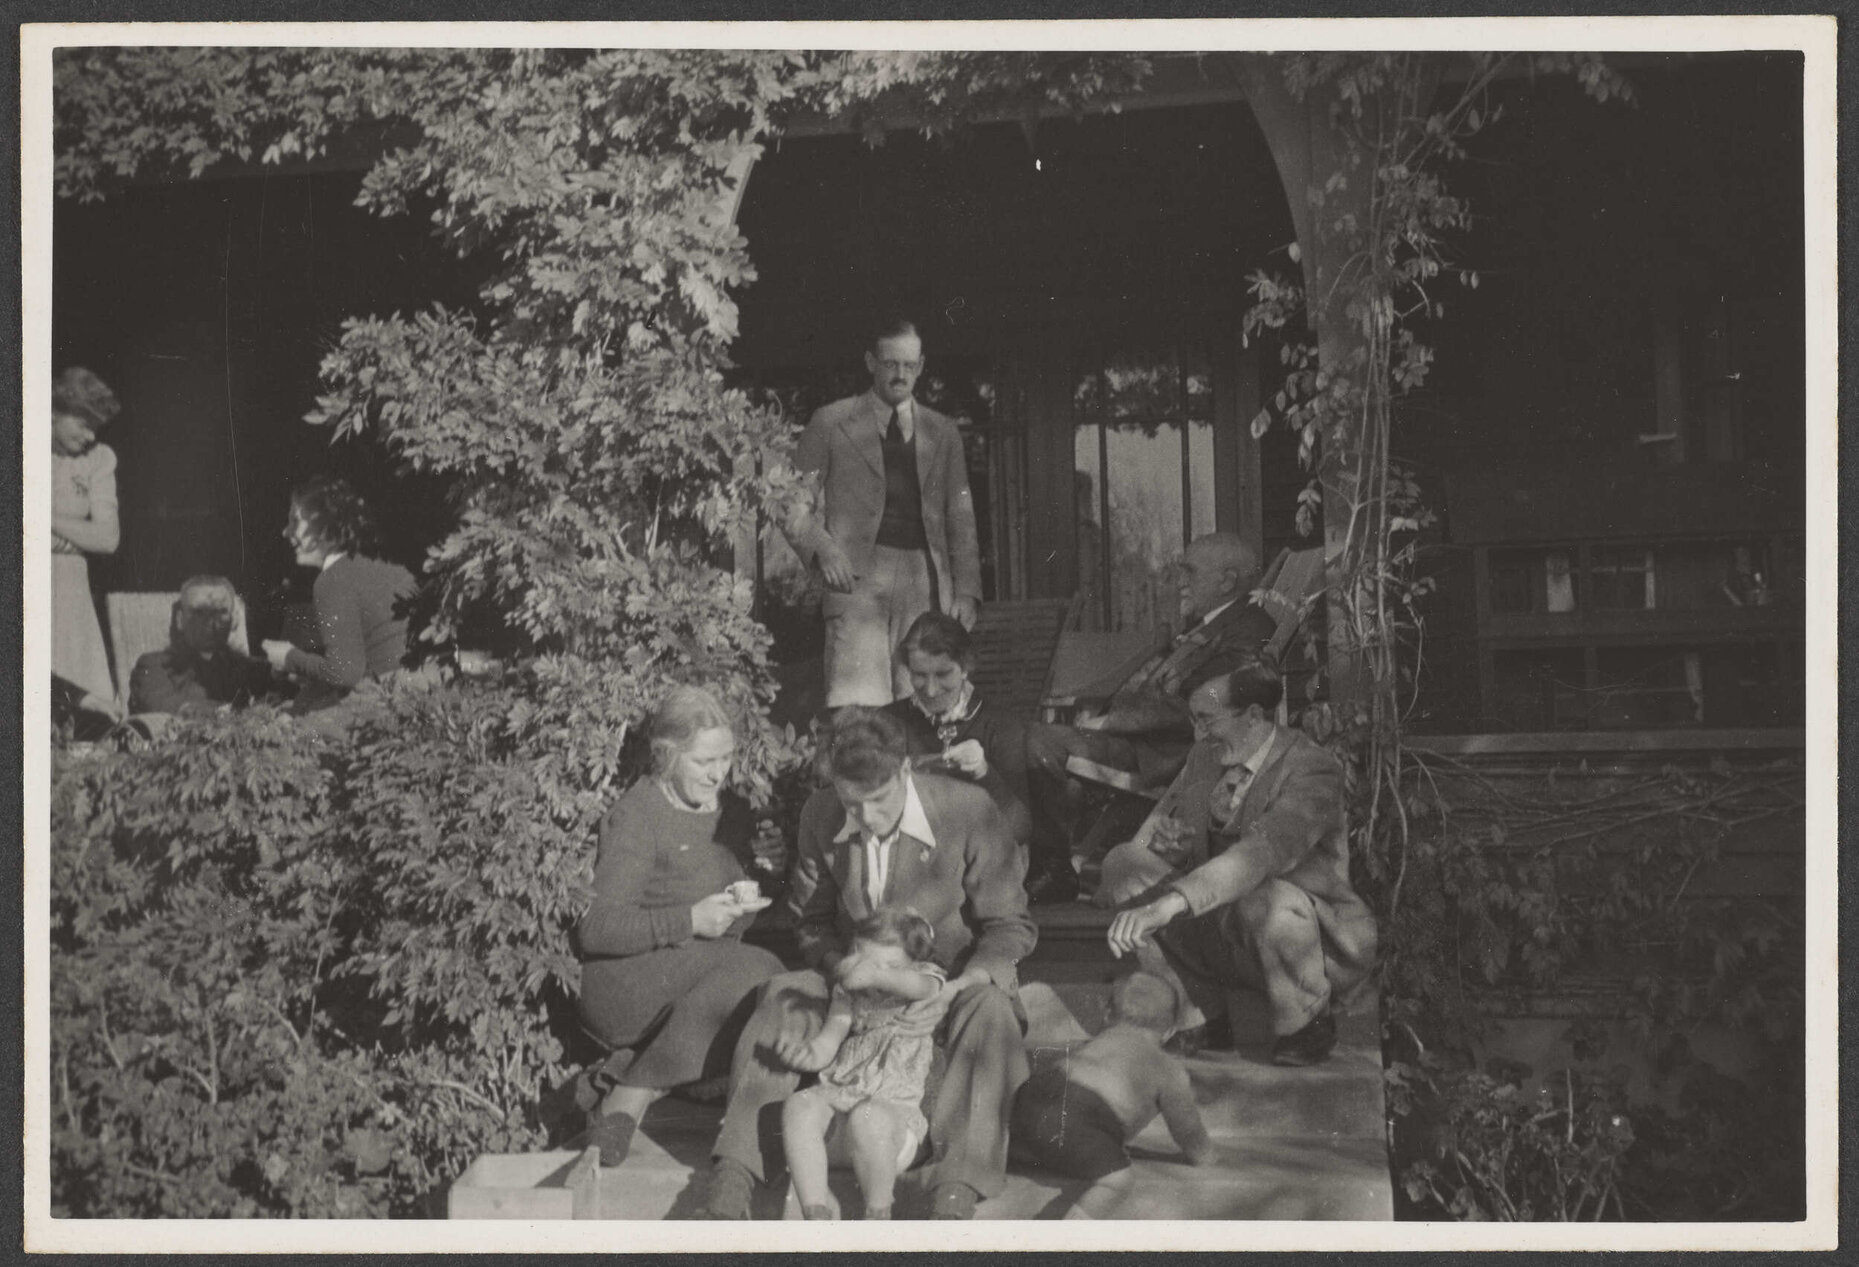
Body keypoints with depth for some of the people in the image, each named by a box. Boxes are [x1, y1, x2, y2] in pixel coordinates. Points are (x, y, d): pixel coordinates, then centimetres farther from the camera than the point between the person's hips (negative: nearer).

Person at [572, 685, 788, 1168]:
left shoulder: (732, 811, 18)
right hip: (628, 980, -6)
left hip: (711, 966, 7)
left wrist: (746, 904, 4)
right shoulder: (635, 815, -4)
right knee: (756, 972, -32)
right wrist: (689, 921, -20)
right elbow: (596, 929, -12)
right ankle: (625, 1100, -23)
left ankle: (627, 1085, -18)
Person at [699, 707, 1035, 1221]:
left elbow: (1010, 926, -12)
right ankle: (732, 1178, -29)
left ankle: (955, 1193, -45)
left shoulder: (969, 811, -19)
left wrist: (954, 990, -30)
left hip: (953, 988, -3)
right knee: (784, 996, -25)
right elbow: (810, 919, 6)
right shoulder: (820, 816, -8)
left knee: (990, 1008, -36)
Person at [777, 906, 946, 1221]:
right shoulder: (849, 990, 16)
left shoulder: (927, 977, 4)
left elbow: (922, 986, -23)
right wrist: (807, 1052, -17)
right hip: (840, 1090, 4)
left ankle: (878, 1214, -22)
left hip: (896, 1103, -4)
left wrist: (878, 975, -40)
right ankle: (817, 1210, -27)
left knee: (866, 1118, -39)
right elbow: (828, 1041, 8)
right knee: (798, 1106, -28)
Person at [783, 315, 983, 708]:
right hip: (858, 576, -3)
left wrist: (965, 591, 5)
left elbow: (961, 521, 17)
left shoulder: (944, 434, 19)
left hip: (925, 583, 3)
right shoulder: (831, 422, 10)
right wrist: (822, 548, -9)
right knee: (857, 707, -15)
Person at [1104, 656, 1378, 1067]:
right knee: (1124, 863, -6)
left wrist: (1170, 902, -51)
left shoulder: (1312, 769, -21)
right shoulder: (1214, 761, 3)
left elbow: (1263, 853, -39)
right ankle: (1202, 1019, 1)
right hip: (1229, 934, 7)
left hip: (1324, 948, -7)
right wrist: (1183, 853, -7)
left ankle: (1306, 1027, -9)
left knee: (1268, 898, -41)